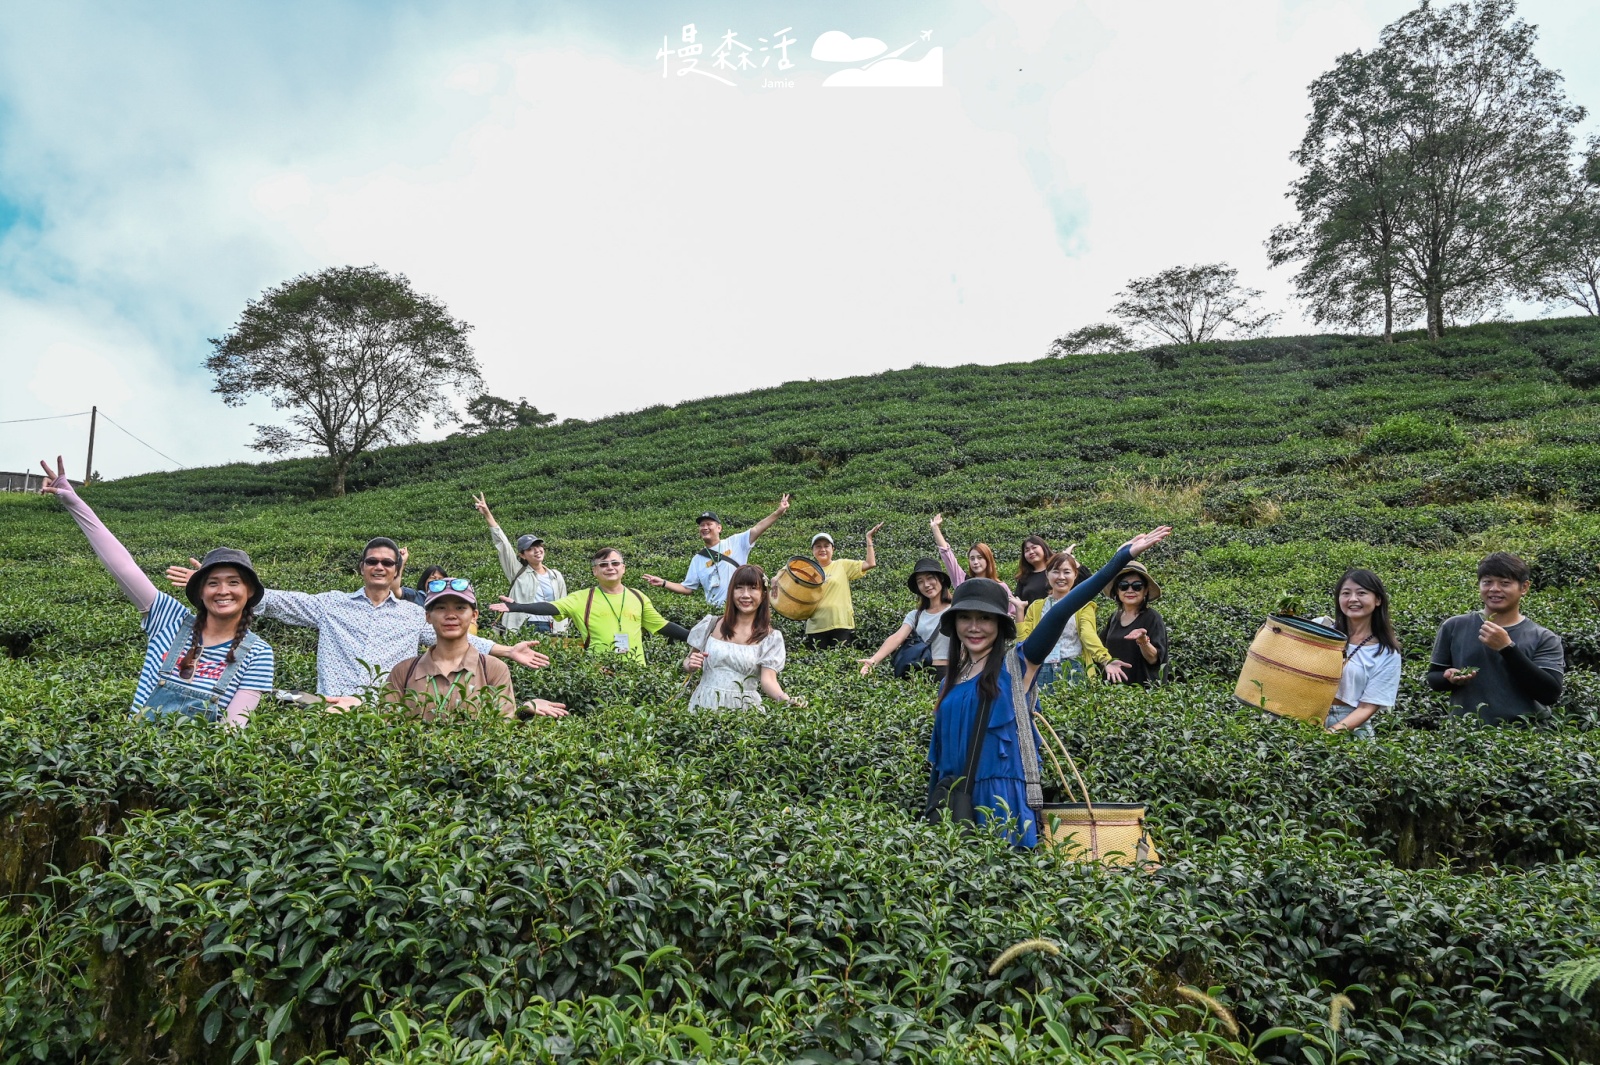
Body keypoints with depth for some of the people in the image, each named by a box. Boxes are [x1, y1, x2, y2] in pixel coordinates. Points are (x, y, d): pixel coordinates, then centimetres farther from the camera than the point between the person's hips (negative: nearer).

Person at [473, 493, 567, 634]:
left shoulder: (556, 576, 13)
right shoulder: (518, 572, 8)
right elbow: (502, 543, 2)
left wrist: (561, 632, 7)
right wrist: (487, 515, -4)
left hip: (550, 629, 2)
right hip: (522, 629, -2)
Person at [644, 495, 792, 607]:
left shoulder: (735, 543, 2)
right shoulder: (698, 559, 10)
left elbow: (756, 529, -7)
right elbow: (687, 588, 11)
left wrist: (778, 512, -18)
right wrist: (663, 583, 0)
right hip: (715, 612, 2)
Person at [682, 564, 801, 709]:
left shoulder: (770, 638, -1)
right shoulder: (711, 624, 3)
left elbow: (768, 679, -10)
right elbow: (688, 663, 14)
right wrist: (690, 664, -8)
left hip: (744, 709, -2)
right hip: (704, 703, 2)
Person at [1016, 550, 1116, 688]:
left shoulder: (1083, 605, 2)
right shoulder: (1036, 607, 13)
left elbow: (1088, 635, -15)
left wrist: (1106, 660, -33)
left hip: (1074, 673, -2)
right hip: (1043, 674, 3)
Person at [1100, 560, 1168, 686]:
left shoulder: (1152, 618, -8)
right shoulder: (1114, 617, 6)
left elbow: (1154, 659, -13)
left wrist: (1143, 641, -28)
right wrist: (1107, 662, -3)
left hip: (1142, 688, -4)